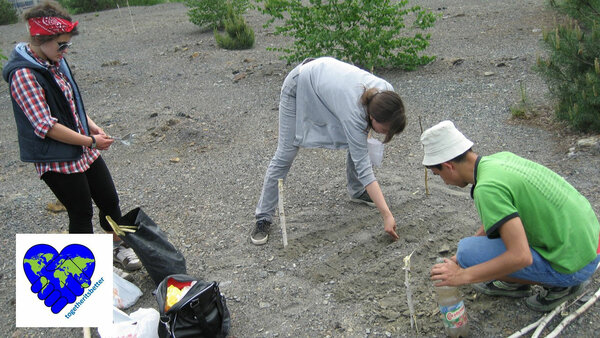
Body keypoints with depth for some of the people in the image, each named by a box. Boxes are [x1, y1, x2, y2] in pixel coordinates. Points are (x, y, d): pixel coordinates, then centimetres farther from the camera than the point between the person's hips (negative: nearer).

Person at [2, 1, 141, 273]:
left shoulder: (54, 61, 4)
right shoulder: (23, 74, -22)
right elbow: (46, 127, -24)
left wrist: (91, 125, 1)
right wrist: (91, 141, -17)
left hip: (84, 150, 8)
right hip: (57, 161, -8)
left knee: (109, 200, 15)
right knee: (81, 213, 7)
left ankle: (117, 247, 38)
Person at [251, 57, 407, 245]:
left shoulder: (386, 91, -24)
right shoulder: (353, 114, -41)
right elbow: (363, 168, -37)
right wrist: (387, 215, -38)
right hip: (300, 85, -6)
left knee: (358, 144, -1)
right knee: (285, 154, -7)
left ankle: (357, 191, 22)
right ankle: (263, 218, 3)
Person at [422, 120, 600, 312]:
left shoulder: (487, 188, -26)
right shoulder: (501, 157, 2)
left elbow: (520, 257, -31)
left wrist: (462, 276, -19)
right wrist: (460, 257, 23)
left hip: (573, 263, -9)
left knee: (468, 251, -14)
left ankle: (560, 285, 1)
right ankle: (514, 282, 21)